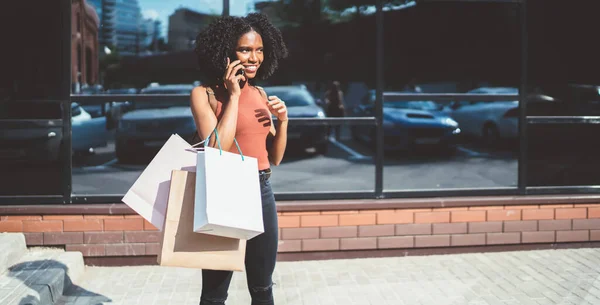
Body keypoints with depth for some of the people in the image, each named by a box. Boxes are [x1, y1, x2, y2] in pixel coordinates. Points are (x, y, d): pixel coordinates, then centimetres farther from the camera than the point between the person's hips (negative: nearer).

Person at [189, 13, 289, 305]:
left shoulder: (259, 93, 10)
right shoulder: (204, 94, -8)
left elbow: (275, 158, 13)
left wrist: (282, 121, -4)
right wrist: (233, 95, -16)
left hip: (262, 193, 6)